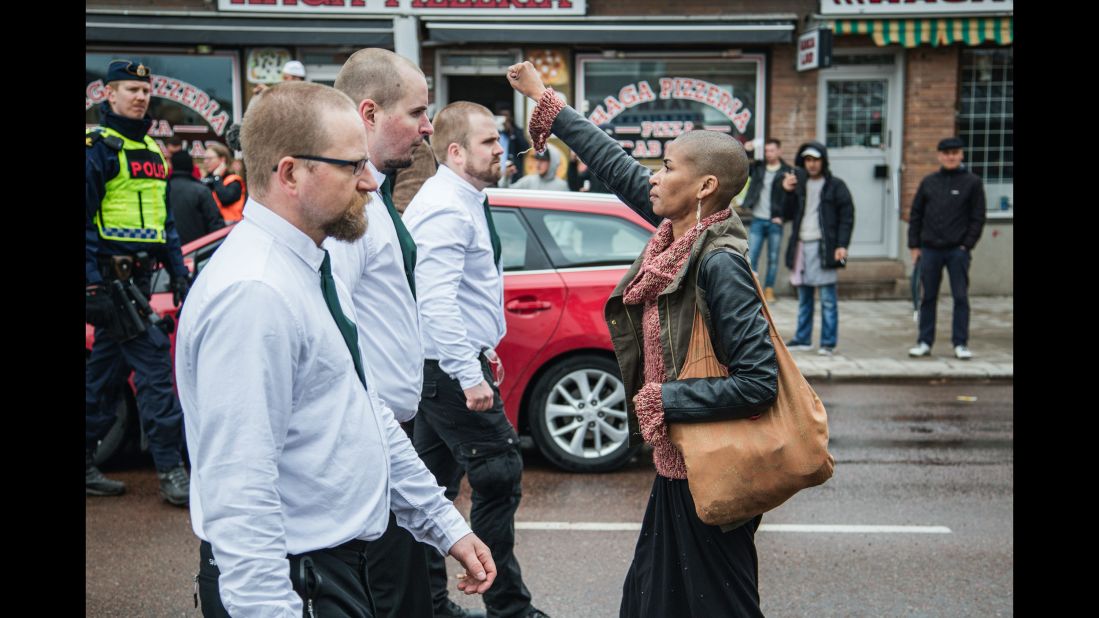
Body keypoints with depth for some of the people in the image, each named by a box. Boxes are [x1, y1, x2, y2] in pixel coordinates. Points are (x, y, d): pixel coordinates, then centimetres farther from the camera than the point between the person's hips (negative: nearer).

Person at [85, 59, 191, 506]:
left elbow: (164, 218, 22)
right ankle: (170, 470, -7)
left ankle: (86, 466, 24)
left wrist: (178, 270, 15)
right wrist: (94, 285, -18)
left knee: (107, 366, 13)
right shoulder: (97, 147, -7)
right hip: (109, 279, -8)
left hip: (138, 277, 8)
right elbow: (85, 221, -13)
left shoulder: (152, 150, 18)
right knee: (153, 360, -12)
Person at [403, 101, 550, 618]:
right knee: (499, 476, -4)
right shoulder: (446, 208, -18)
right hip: (449, 368, -10)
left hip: (442, 368, 10)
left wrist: (481, 349, 22)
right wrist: (470, 374, -26)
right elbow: (436, 302, -26)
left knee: (436, 482, 15)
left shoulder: (464, 202, 14)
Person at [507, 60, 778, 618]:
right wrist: (544, 100, 16)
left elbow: (759, 382, -26)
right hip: (677, 462, 8)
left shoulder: (719, 262, -24)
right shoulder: (680, 234, -1)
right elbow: (616, 166, 10)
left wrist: (663, 400, -20)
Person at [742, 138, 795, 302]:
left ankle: (769, 289, 14)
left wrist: (782, 216, -10)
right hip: (757, 220, 2)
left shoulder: (788, 172, -1)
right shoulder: (757, 167, 7)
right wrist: (745, 151, -7)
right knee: (751, 257, -2)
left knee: (773, 259, 5)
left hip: (775, 222, -2)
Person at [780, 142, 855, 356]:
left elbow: (847, 217, -4)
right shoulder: (799, 184, 14)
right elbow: (789, 214, 12)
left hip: (823, 246, -5)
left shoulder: (836, 186, 0)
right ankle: (802, 339, 20)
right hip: (801, 245, 5)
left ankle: (828, 342, 1)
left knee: (828, 299, -3)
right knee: (804, 297, 12)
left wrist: (842, 245, -14)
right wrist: (788, 193, -3)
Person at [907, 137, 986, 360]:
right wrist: (914, 245, 4)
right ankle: (925, 342, 15)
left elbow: (978, 217, 0)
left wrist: (967, 245, -8)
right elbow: (915, 214, 10)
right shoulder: (929, 182, 8)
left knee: (961, 297, 1)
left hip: (958, 251, -2)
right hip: (930, 250, 2)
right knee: (928, 297, 7)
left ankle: (961, 344, 9)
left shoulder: (972, 182, 1)